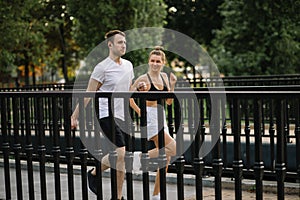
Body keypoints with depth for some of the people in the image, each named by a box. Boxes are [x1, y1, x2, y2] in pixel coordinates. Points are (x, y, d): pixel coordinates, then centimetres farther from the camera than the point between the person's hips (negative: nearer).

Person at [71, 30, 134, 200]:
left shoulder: (128, 65, 12)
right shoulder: (102, 67, -8)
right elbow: (88, 94, -7)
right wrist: (75, 116, -7)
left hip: (123, 116, 7)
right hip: (107, 115, -7)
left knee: (122, 157, 7)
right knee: (121, 152, -18)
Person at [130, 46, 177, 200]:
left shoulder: (164, 77, 9)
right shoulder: (144, 79, -10)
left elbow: (169, 101, 14)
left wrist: (172, 85, 2)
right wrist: (140, 112, -16)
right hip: (149, 119, -7)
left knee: (165, 158, 7)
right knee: (174, 148, -19)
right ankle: (141, 156, -1)